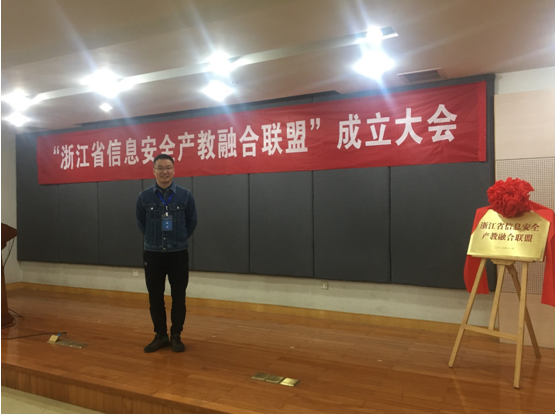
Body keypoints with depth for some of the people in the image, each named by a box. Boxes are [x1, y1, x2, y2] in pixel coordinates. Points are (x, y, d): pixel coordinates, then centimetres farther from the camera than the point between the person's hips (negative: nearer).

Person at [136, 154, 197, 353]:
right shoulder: (144, 197, -3)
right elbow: (141, 223, 13)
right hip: (152, 255, 1)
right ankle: (160, 336, 23)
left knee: (178, 298, 6)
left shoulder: (185, 195, -5)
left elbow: (192, 222, 7)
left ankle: (176, 336, 21)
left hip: (178, 254, -1)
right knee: (155, 298, 8)